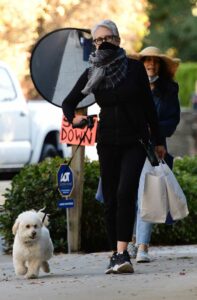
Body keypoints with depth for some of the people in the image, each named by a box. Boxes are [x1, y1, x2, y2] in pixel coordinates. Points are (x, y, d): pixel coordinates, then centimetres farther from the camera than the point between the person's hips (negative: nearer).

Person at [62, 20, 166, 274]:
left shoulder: (134, 68, -2)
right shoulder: (92, 74, 4)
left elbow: (148, 106, 4)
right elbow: (68, 102, 12)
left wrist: (158, 141, 7)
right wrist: (73, 118, -11)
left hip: (135, 141, -3)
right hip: (107, 143, 3)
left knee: (125, 193, -20)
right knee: (111, 201, 3)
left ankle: (121, 254, -26)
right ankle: (118, 254, 11)